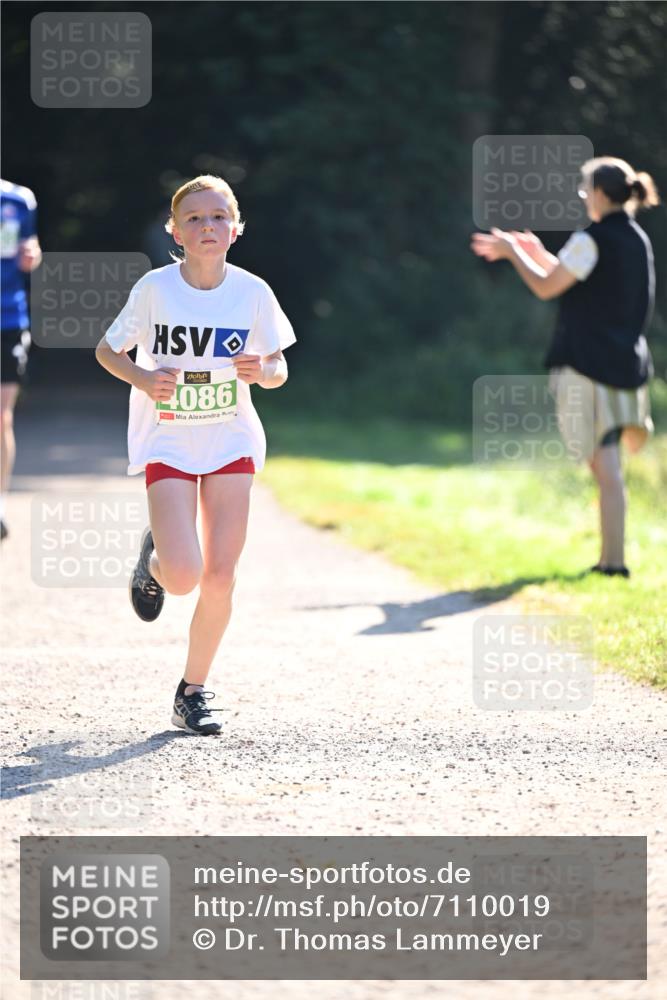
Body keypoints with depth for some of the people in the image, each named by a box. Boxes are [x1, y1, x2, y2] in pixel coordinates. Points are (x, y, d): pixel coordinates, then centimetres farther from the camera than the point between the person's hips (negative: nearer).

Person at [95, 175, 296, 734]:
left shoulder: (252, 292, -5)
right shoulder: (155, 288, -10)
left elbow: (278, 371, 5)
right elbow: (107, 350, 2)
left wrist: (263, 370, -18)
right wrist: (143, 379, -17)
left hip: (231, 441, 2)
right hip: (166, 444, -2)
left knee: (220, 575, -4)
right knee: (184, 576, -16)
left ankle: (194, 690, 14)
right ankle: (154, 561, 22)